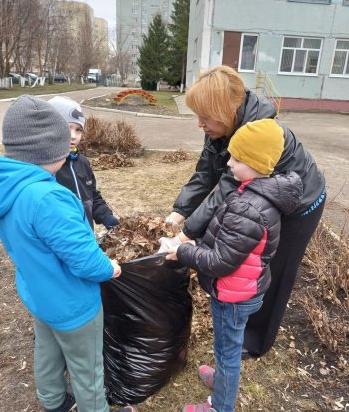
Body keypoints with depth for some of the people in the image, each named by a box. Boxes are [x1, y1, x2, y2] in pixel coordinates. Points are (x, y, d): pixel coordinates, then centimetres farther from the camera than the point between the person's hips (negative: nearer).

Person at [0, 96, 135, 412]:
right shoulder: (45, 197, -37)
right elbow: (85, 260, -33)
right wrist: (109, 269, -11)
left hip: (36, 294, 9)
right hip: (70, 304, -9)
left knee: (47, 354, 31)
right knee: (86, 370, 17)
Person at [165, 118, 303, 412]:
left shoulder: (248, 209, -34)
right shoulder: (263, 193, -3)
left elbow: (219, 262, -28)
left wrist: (182, 252, -17)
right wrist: (195, 243, 7)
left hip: (234, 296, -9)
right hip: (244, 290, 9)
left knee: (228, 350, 14)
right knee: (229, 346, 30)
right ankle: (224, 378, 56)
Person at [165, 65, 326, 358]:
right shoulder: (223, 129, -13)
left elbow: (227, 192, -41)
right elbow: (204, 175, -12)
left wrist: (188, 234, -38)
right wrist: (180, 211, -21)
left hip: (298, 205, -7)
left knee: (272, 274, 8)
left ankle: (256, 341, 31)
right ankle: (242, 322, 45)